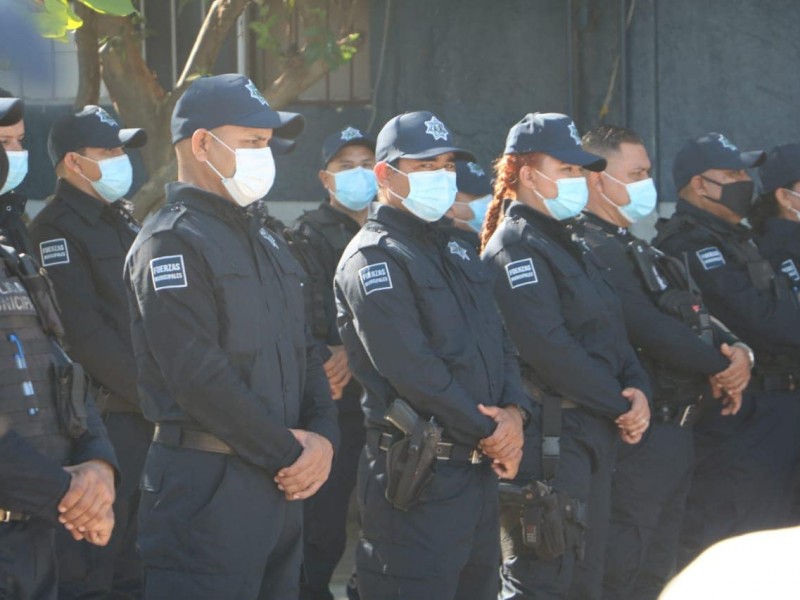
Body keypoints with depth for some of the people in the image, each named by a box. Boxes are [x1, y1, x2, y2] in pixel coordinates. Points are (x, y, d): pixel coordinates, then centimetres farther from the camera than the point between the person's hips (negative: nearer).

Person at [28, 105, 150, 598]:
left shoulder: (123, 219, 16)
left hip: (147, 410, 8)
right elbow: (87, 334, -19)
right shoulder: (58, 229, -11)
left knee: (137, 557, 14)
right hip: (105, 417, -8)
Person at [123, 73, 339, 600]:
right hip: (206, 482, -9)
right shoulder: (171, 244, -10)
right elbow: (199, 377, -19)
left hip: (280, 482, 9)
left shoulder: (267, 244, 19)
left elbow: (305, 353, 19)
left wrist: (322, 437, -1)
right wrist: (291, 454, -14)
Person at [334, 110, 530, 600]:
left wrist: (514, 412, -4)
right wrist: (489, 432, -14)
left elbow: (499, 342, 16)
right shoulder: (374, 259, -9)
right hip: (419, 479, -9)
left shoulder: (457, 253, 19)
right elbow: (412, 368, -18)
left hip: (482, 467, 9)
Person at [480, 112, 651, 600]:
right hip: (550, 436, -10)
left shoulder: (571, 244, 18)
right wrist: (621, 404, -14)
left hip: (596, 430, 10)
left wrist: (638, 388, -4)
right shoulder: (515, 246, -12)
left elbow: (612, 327, 15)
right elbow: (549, 348, -21)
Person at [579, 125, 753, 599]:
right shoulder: (594, 251, -14)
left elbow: (698, 317, 17)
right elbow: (647, 329, -23)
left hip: (677, 431, 10)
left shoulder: (640, 252, 19)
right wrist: (721, 366, -12)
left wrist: (738, 352, -4)